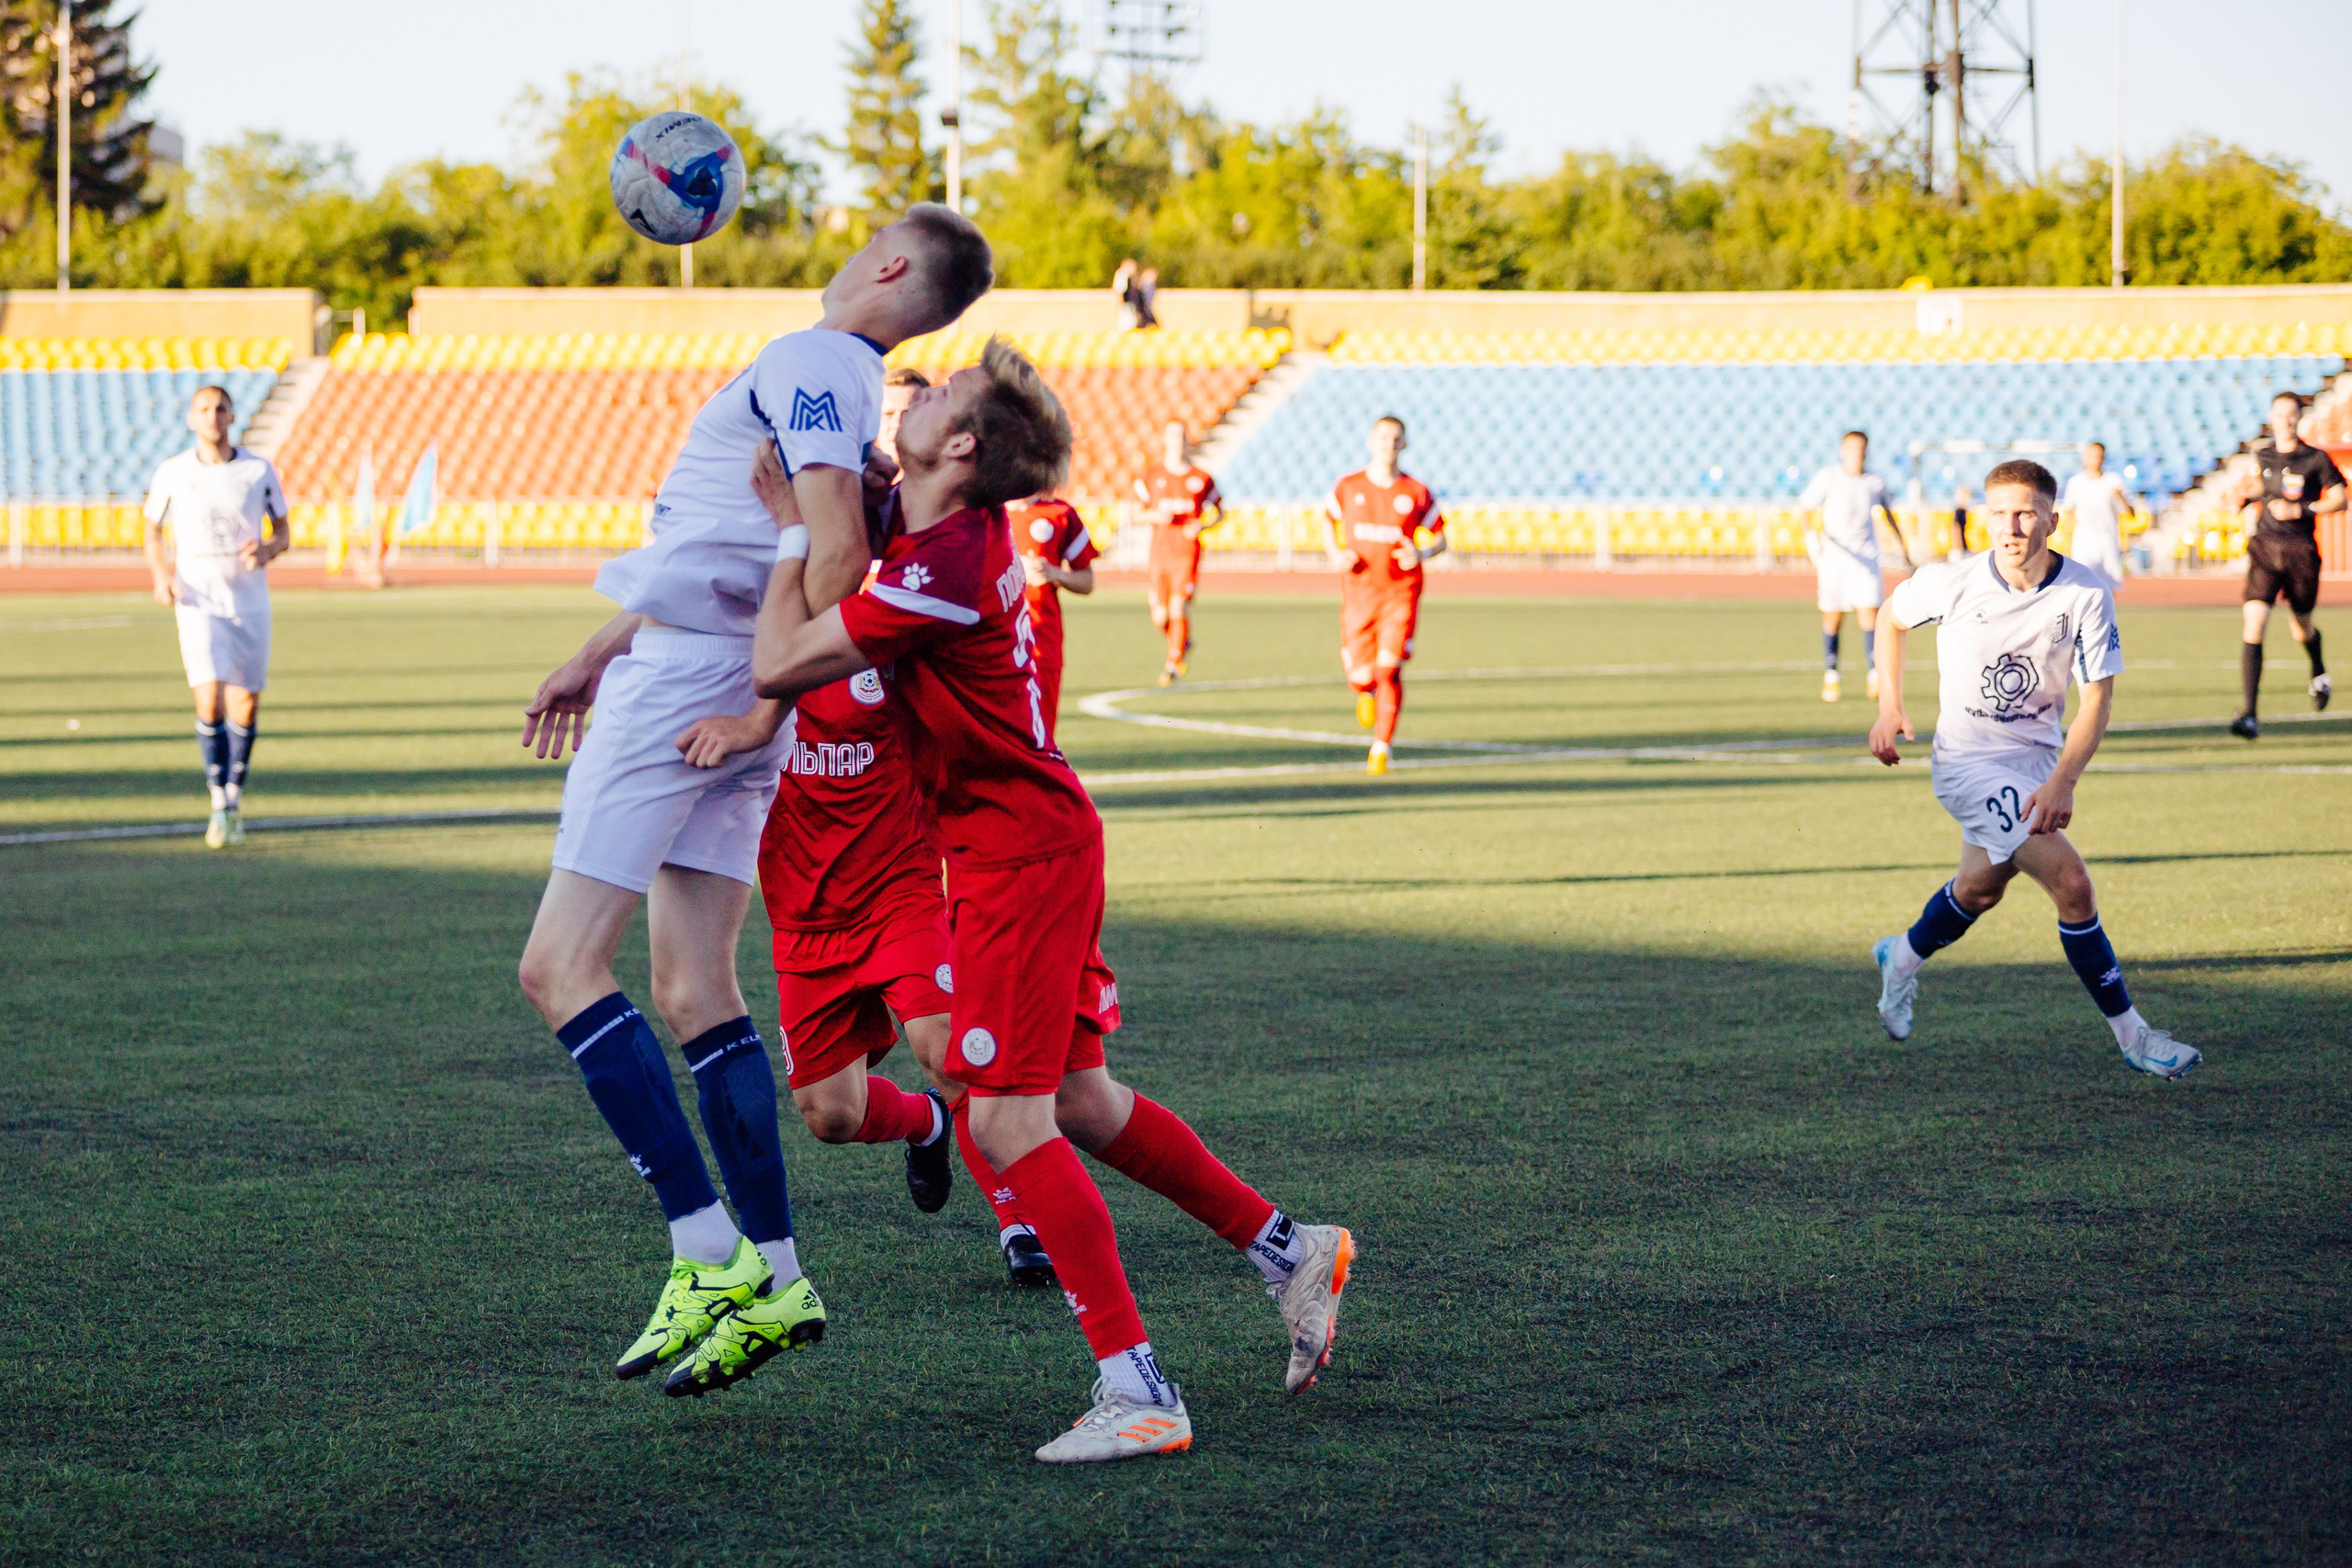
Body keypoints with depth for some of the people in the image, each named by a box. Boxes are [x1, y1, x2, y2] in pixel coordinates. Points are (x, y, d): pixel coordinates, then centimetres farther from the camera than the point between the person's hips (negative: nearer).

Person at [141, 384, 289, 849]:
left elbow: (283, 533, 6)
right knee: (210, 702, -16)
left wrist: (266, 551, -17)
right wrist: (161, 576, -8)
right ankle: (220, 807, -5)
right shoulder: (172, 473, -2)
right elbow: (154, 532, 11)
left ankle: (234, 798, 27)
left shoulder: (259, 470, -1)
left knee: (246, 707, 6)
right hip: (199, 604, -2)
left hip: (250, 603, 2)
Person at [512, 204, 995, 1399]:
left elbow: (838, 552, -23)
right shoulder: (850, 383, 19)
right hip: (721, 690, 9)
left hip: (690, 677, -9)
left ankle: (711, 1254, -13)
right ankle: (771, 1281, 7)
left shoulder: (810, 361, -11)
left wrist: (774, 700, -20)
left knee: (561, 966, -8)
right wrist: (596, 657, 31)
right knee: (696, 996, 9)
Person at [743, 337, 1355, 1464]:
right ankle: (1289, 1253, 29)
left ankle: (1136, 1391, -10)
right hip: (1040, 836, 10)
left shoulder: (948, 567, -24)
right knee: (1077, 1101, 17)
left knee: (1006, 1117, -10)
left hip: (1020, 853, -10)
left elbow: (779, 665, -21)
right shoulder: (944, 529, 4)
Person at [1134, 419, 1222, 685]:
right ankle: (1183, 644, 33)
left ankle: (1173, 665, 1)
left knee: (1178, 609, -13)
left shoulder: (1200, 478, 4)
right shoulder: (1152, 475, 5)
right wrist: (1154, 516, -12)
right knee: (1159, 617, 1)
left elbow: (1215, 511, 12)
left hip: (1187, 551, -2)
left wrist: (1201, 525, -8)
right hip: (1159, 551, 2)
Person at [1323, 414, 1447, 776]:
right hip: (1359, 593, 1)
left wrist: (1422, 553, -13)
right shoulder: (1347, 488, 3)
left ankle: (1381, 749, 0)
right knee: (1361, 675, -2)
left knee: (1389, 670, -13)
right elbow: (1329, 526, 17)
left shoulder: (1417, 493, 1)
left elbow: (1440, 538, 9)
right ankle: (1366, 693, 38)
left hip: (1400, 594, -1)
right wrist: (1336, 554, -3)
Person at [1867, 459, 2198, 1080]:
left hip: (2039, 756, 4)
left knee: (1981, 888, 24)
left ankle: (1902, 959, 54)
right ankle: (2131, 1034, -7)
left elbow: (2098, 695, -13)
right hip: (1970, 763, -4)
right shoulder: (1952, 583, -17)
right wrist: (1889, 707, -1)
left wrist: (2063, 781, -24)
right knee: (2071, 882, -17)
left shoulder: (2087, 594, -15)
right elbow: (1893, 616, 4)